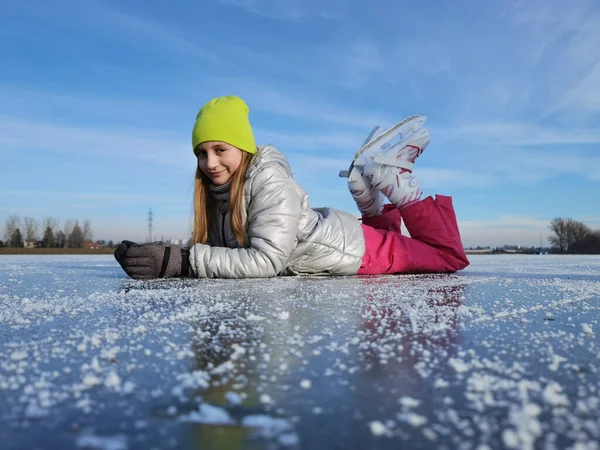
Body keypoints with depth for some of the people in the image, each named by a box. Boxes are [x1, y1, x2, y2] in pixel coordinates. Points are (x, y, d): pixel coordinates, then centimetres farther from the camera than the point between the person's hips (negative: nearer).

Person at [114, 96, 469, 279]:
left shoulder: (270, 180, -32)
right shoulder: (217, 189, -10)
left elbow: (267, 261, -38)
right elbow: (221, 249, -9)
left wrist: (182, 261, -43)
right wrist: (164, 260, -26)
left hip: (356, 252, -7)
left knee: (449, 256, 12)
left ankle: (397, 186, 18)